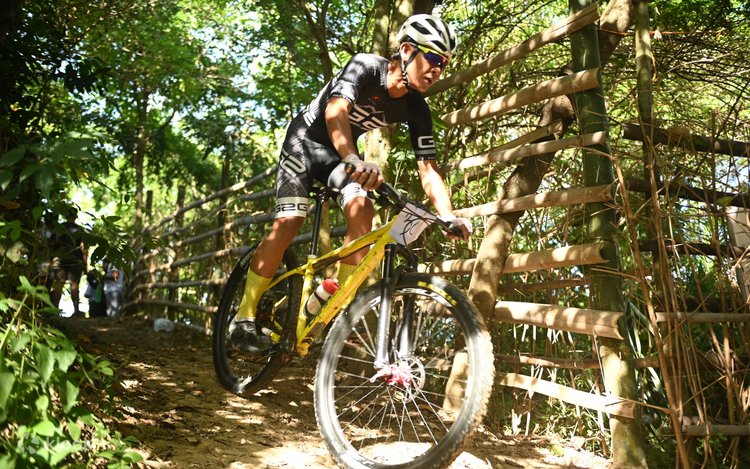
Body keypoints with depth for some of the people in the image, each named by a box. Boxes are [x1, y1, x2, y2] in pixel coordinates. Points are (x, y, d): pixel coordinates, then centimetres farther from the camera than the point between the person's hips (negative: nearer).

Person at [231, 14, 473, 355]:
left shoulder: (416, 109, -14)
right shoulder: (366, 67, -28)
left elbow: (427, 168, -16)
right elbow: (335, 111, -45)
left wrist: (449, 217, -32)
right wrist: (354, 160, -64)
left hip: (343, 154, 4)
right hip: (306, 141, -4)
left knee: (362, 211, -22)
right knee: (288, 222, -18)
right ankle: (244, 318, -8)